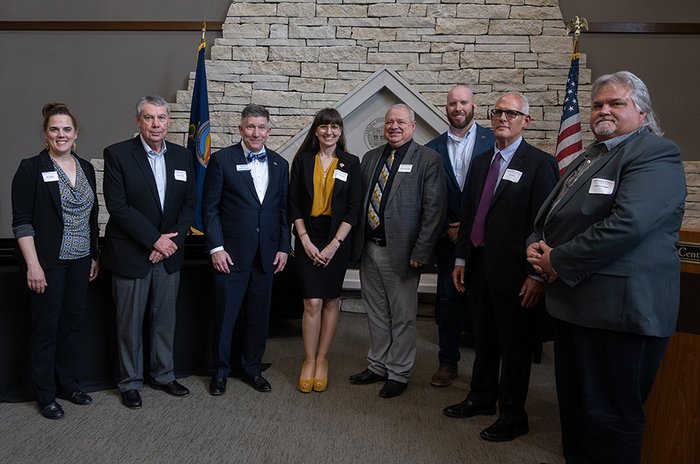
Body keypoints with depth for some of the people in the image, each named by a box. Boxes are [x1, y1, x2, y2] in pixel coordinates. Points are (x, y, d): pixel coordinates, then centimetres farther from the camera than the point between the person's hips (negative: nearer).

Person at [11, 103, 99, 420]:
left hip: (80, 261, 5)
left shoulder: (86, 168, 9)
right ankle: (45, 395, 19)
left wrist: (94, 256, 13)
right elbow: (22, 222, -10)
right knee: (46, 328, 5)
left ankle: (68, 383, 28)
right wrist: (33, 265, -16)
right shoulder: (31, 169, -7)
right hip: (48, 263, -5)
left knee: (73, 323, 12)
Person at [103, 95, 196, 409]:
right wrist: (155, 239, -16)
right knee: (130, 322, 9)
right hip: (130, 254, -4)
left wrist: (172, 239, -9)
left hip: (169, 253, 4)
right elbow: (117, 206, -15)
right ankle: (130, 382, 25)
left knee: (165, 319, 14)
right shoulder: (117, 154, -9)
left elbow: (189, 203, 5)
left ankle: (163, 375, 32)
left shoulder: (182, 156, 5)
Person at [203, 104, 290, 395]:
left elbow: (283, 210, 11)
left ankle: (252, 369, 28)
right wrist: (216, 247, -10)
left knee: (259, 316, 12)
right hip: (231, 254, -3)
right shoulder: (222, 160, -3)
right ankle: (220, 371, 23)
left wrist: (284, 247, 5)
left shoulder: (280, 164, 9)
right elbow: (210, 208, -4)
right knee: (225, 315, 6)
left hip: (266, 255, 4)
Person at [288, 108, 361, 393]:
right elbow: (294, 203, 2)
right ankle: (309, 361, 8)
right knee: (312, 302, -6)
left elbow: (353, 208, -1)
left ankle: (322, 359, 18)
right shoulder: (302, 160, 4)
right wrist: (305, 241, -7)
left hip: (337, 238, 1)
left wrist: (334, 244, -9)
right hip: (308, 238, 0)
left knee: (331, 300, 5)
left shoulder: (350, 163, 2)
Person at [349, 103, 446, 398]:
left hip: (401, 251, -5)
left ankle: (399, 373, 21)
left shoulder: (428, 160, -6)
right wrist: (356, 242, 7)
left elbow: (434, 210, -11)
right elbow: (359, 201, 13)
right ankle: (378, 366, 33)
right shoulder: (370, 158, 12)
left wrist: (421, 252, -15)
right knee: (376, 314, 17)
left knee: (402, 316, 7)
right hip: (369, 249, 6)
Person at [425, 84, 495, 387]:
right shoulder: (433, 149, 6)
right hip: (449, 238, 2)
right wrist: (447, 227, -5)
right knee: (448, 301, 7)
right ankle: (447, 363, 20)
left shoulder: (492, 140, -1)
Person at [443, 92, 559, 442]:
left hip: (513, 271, -6)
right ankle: (482, 397, 36)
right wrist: (461, 259, 12)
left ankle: (512, 415, 21)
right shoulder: (482, 162, 12)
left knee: (515, 345, 7)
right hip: (479, 266, 6)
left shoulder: (539, 163, -9)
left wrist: (537, 274, -16)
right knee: (484, 338, 19)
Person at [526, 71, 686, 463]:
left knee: (609, 416, 2)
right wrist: (536, 246, 0)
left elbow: (627, 224, -26)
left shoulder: (657, 154, -11)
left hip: (620, 308, -9)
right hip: (574, 302, 9)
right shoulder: (589, 157, 18)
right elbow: (550, 214, 22)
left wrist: (558, 260, -17)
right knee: (574, 405, 20)